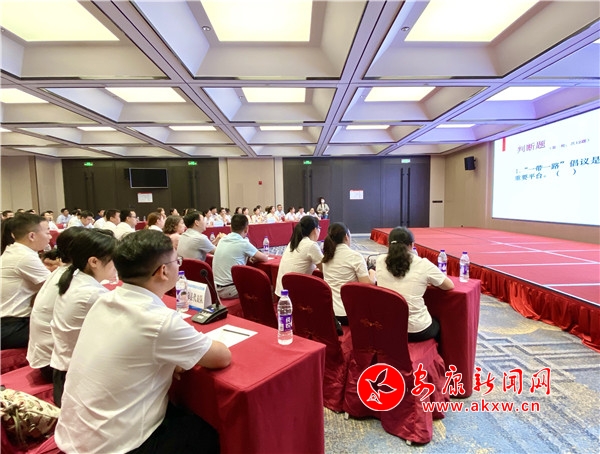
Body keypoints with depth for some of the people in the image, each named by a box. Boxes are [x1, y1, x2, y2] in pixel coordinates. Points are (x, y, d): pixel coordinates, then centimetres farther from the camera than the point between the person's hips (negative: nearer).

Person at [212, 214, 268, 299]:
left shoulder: (222, 240, 5)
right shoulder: (243, 243, -15)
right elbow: (265, 258, -3)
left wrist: (248, 257, 17)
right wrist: (256, 257, 17)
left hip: (216, 289, 7)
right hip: (230, 291, -7)